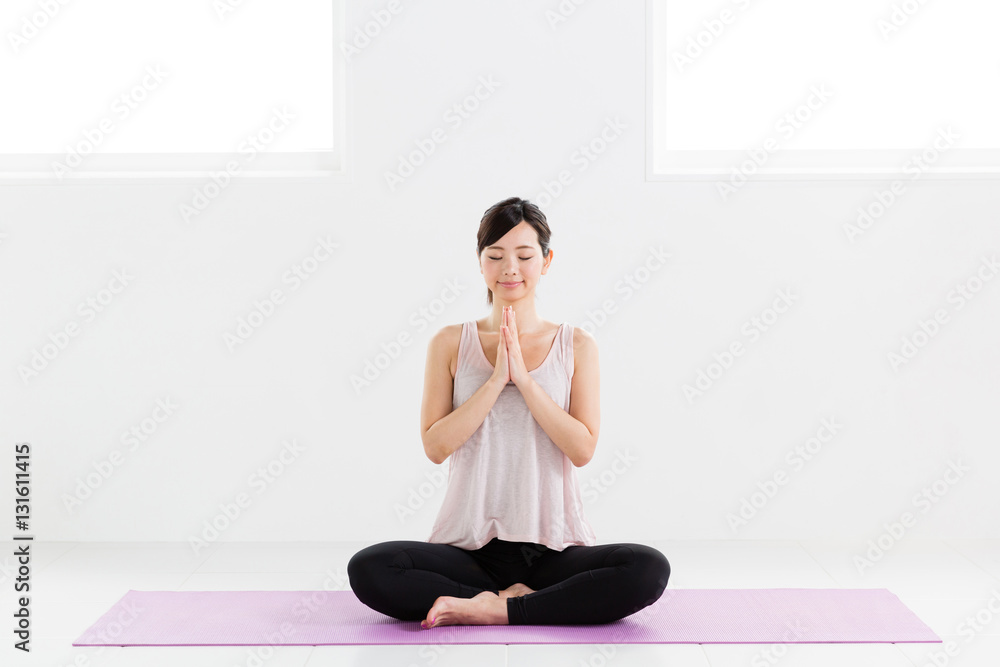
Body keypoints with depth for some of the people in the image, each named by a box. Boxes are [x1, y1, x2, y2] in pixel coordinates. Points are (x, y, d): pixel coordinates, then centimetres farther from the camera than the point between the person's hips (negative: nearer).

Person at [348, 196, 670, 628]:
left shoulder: (576, 346, 6)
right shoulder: (450, 343, 6)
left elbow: (583, 449, -3)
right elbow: (435, 446, -2)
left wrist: (524, 378, -10)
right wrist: (496, 380, -11)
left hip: (554, 548, 0)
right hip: (469, 546, 0)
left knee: (649, 569, -29)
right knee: (367, 570, -27)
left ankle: (492, 609, -19)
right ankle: (518, 598, -15)